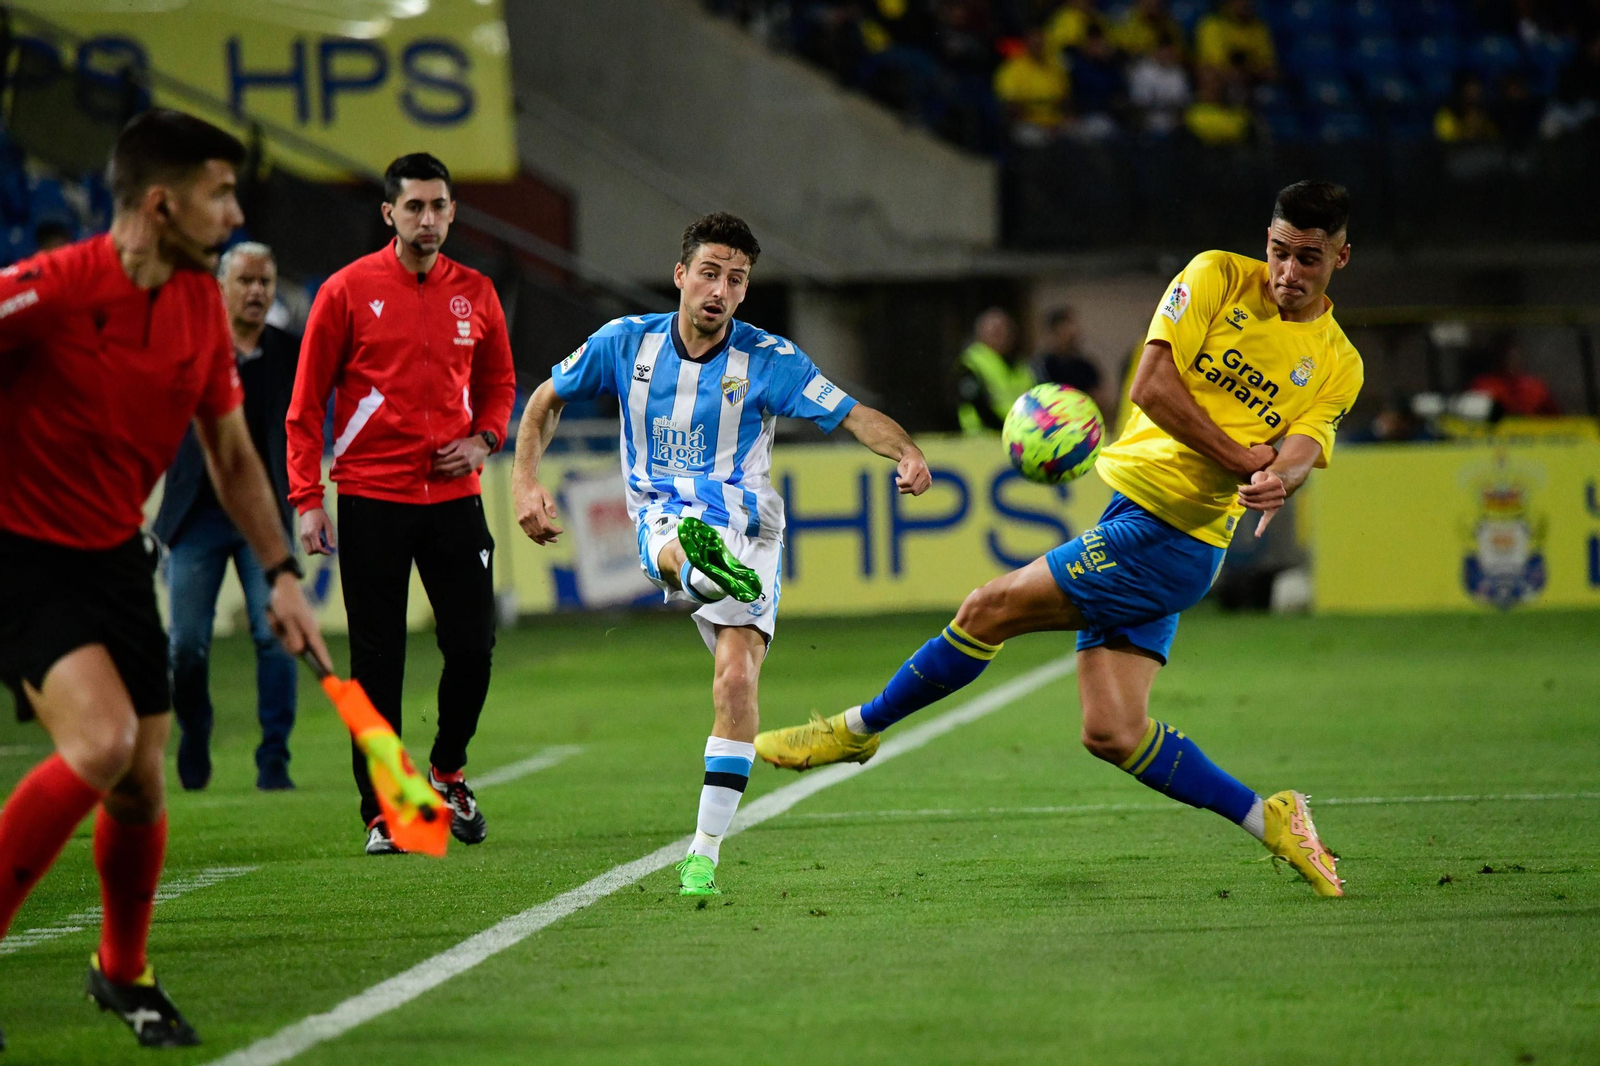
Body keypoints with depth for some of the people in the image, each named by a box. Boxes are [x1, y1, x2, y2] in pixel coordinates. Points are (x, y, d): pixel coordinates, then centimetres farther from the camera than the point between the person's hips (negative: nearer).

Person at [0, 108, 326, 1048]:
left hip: (116, 559, 7)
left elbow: (233, 456, 15)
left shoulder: (203, 307, 2)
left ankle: (124, 972, 31)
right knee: (100, 739, -26)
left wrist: (282, 572, 10)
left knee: (141, 784, 6)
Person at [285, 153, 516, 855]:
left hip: (453, 495, 3)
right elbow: (306, 404, -1)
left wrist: (483, 439, 1)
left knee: (473, 646, -2)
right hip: (371, 500, -3)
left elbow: (498, 382, 22)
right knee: (376, 664, -1)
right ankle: (382, 811, 7)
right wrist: (306, 499, -8)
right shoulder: (347, 291, -3)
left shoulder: (475, 294, 7)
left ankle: (448, 770, 23)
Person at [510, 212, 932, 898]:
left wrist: (908, 454, -28)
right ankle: (701, 567, -78)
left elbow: (855, 416, -7)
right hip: (663, 520, 0)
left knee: (737, 677, -15)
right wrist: (525, 482, 2)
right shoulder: (628, 342, 1)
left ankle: (704, 853, -6)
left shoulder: (768, 359, -3)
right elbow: (546, 401, 15)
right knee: (680, 547, -39)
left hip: (746, 529, 0)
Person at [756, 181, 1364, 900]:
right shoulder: (1218, 278, 4)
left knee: (991, 608, -11)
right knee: (1112, 734, -2)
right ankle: (1269, 820, 13)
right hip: (1128, 518, 5)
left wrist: (1278, 475, -36)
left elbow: (1299, 450, -13)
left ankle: (857, 730, 8)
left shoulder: (1338, 366, 1)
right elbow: (1151, 384, -6)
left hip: (1170, 540, -5)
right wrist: (1246, 462, -13)